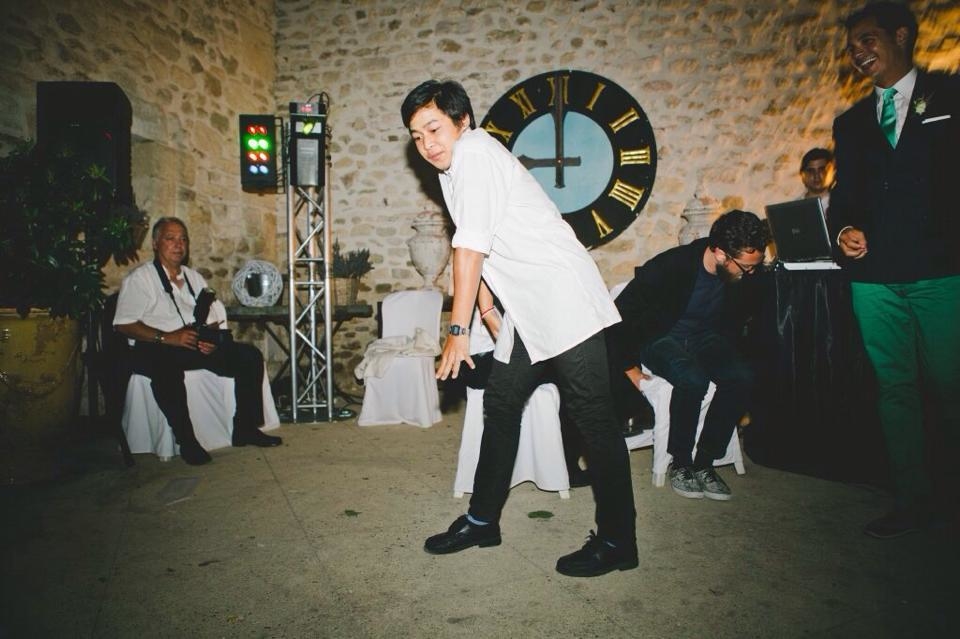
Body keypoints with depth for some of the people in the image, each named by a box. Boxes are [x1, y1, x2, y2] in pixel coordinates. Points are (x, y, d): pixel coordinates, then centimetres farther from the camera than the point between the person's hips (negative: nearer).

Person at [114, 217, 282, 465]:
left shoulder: (194, 277, 23)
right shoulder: (139, 278, 5)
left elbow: (217, 318, 19)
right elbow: (124, 325, -6)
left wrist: (212, 336, -5)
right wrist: (166, 338, -20)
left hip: (201, 344, 5)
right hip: (157, 350, -5)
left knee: (250, 355, -17)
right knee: (166, 367, -41)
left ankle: (246, 429, -12)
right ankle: (186, 441, -30)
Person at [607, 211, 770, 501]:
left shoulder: (747, 274, -11)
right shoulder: (670, 267, -27)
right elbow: (621, 313, -21)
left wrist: (728, 355, 3)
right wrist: (630, 367, -17)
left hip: (707, 336, 5)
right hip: (662, 338, -4)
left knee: (742, 376, -25)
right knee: (693, 379, -34)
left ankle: (704, 463, -11)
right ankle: (680, 463, -12)